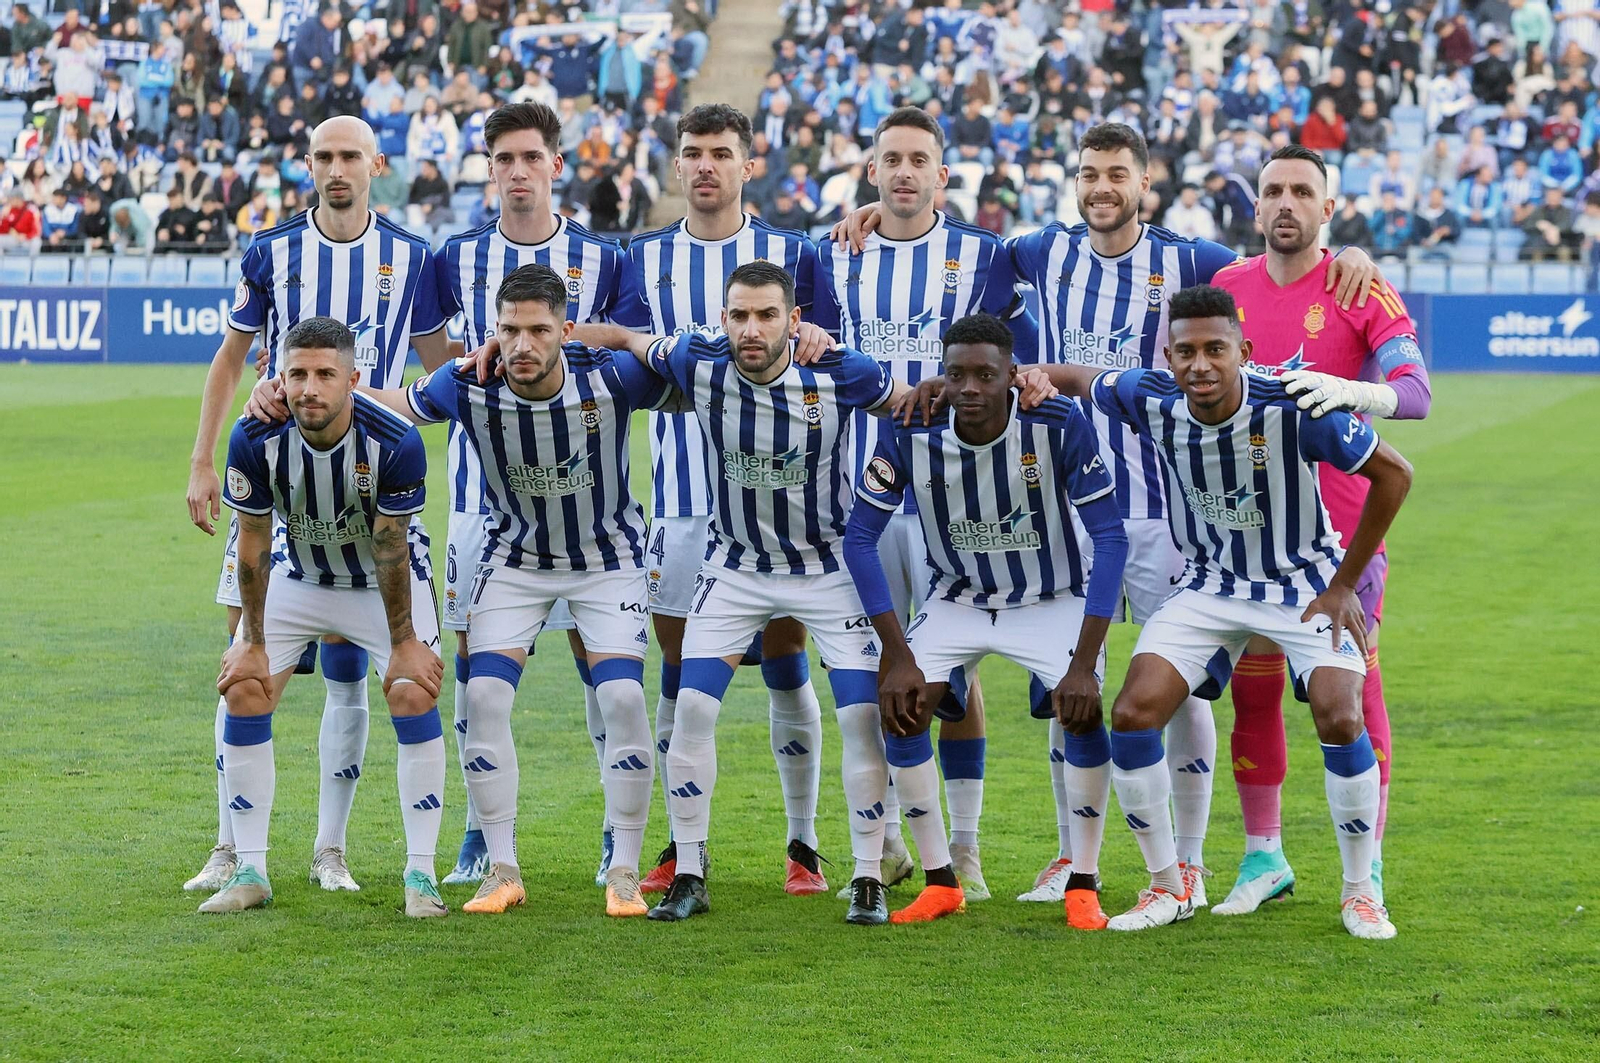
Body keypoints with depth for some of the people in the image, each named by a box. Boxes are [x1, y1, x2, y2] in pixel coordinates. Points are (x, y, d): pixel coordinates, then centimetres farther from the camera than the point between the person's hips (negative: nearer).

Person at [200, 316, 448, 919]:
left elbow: (390, 549, -20)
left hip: (383, 582, -2)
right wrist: (253, 642, -7)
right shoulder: (255, 440, -27)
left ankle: (420, 874, -7)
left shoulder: (395, 442, -32)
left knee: (413, 696, -17)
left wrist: (403, 643, -12)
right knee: (244, 692, -9)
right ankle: (249, 873, 1)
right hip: (296, 575, 2)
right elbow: (253, 546, -14)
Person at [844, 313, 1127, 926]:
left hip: (1053, 602, -2)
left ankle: (1083, 888, -7)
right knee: (901, 707, -16)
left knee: (1082, 712, -24)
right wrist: (897, 652, -19)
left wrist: (1084, 661, -29)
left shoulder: (1058, 429, -27)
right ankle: (940, 883, -2)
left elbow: (1109, 540, -24)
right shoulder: (910, 437, -22)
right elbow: (860, 538, -13)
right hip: (957, 600, 2)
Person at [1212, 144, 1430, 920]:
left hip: (1341, 521, -3)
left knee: (1353, 688, -2)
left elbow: (1416, 393, -16)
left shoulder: (1363, 291, -5)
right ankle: (1263, 858, 16)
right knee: (1251, 687, 5)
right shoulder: (1226, 288, 7)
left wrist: (1347, 389, -36)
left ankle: (1368, 867, 5)